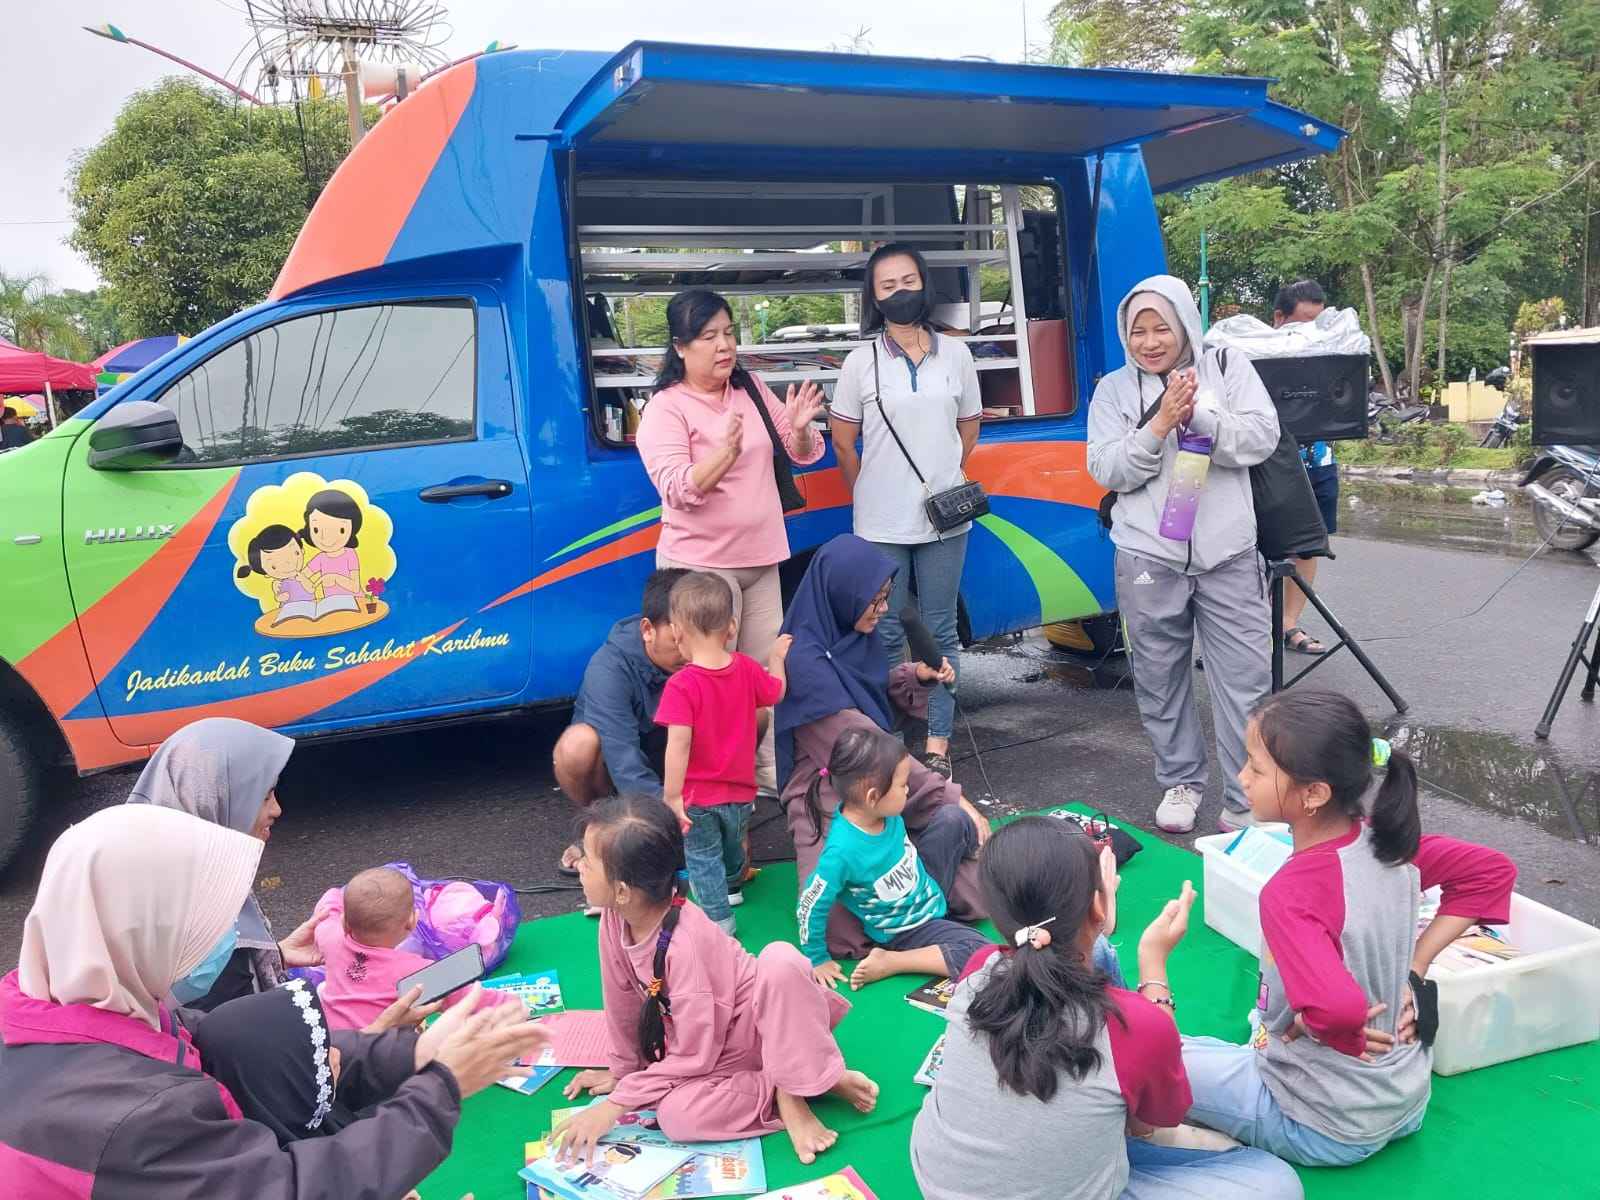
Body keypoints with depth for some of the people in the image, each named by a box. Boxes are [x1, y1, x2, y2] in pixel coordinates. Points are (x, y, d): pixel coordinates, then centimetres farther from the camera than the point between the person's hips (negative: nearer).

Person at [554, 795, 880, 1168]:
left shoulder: (685, 943, -31)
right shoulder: (614, 922, -12)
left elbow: (694, 1056, -25)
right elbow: (622, 1002, 5)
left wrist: (616, 1103, -21)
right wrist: (622, 1069, 16)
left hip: (757, 1028, -6)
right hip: (708, 1046, 6)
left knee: (781, 960, -39)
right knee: (675, 1116, -26)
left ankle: (792, 1087, -20)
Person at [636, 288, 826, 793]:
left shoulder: (751, 389, 8)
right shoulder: (666, 409, -9)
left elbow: (802, 454, 11)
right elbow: (676, 489, -21)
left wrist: (799, 427, -12)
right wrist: (726, 451, -36)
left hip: (760, 561, 6)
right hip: (701, 566, -6)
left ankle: (769, 773, 24)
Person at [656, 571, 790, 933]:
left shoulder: (681, 686, -26)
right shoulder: (746, 669, -9)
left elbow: (678, 744, -30)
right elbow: (776, 693, 11)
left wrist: (672, 797, -23)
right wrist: (776, 658, 28)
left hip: (699, 796, -5)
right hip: (741, 791, 6)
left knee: (703, 859, 15)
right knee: (732, 846, 31)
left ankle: (720, 920, 16)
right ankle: (732, 885, 55)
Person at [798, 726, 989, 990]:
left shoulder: (887, 814, -19)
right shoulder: (842, 852, -38)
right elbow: (810, 908, -27)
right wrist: (817, 960, -13)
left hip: (929, 886, 7)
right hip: (909, 930, -7)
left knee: (957, 823, 3)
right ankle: (889, 962, -16)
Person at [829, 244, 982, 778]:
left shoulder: (955, 354, 4)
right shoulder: (861, 362, -1)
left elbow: (969, 428, 13)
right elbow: (843, 441, 4)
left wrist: (944, 483, 10)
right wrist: (869, 496, 6)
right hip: (881, 524, -1)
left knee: (941, 633, 7)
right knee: (886, 634, 5)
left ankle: (937, 745, 15)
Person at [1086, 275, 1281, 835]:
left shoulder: (1229, 369, 7)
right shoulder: (1114, 389, 6)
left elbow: (1262, 438, -5)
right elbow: (1107, 470, -3)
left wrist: (1198, 415, -18)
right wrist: (1159, 425, -15)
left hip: (1228, 555, 0)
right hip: (1149, 558, 1)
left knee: (1246, 681, -2)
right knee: (1161, 680, 9)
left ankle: (1248, 803, 8)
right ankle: (1181, 782, 28)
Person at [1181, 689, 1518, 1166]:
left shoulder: (1289, 893, -32)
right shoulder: (1390, 839, -11)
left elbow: (1335, 1007, -45)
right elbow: (1494, 871, 2)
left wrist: (1340, 1035, -22)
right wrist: (1415, 967, 0)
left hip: (1325, 1133, -7)